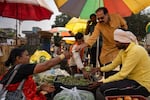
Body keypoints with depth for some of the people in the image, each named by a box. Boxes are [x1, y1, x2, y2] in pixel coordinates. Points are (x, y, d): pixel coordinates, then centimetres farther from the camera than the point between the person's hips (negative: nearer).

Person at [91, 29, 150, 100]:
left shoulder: (135, 51, -23)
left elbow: (122, 74, -26)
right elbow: (113, 65, 14)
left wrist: (102, 82, -22)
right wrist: (99, 69, 2)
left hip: (142, 85, -9)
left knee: (104, 89, -20)